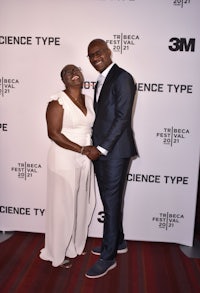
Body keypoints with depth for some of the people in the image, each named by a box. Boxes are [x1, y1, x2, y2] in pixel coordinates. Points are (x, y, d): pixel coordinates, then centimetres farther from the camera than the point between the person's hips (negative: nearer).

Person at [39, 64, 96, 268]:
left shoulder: (89, 100, 8)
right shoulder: (58, 101, -12)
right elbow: (54, 133, -18)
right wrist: (82, 149, -20)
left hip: (85, 161, 7)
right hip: (64, 160, -7)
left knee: (82, 204, 16)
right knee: (63, 206, 5)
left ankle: (75, 245, 38)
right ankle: (58, 253, 26)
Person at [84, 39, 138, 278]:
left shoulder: (122, 78, -10)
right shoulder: (100, 82, 18)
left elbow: (123, 117, -17)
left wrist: (101, 148, -17)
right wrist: (94, 146, 8)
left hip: (115, 151, -9)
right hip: (100, 150, 9)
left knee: (112, 202, 0)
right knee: (109, 200, 17)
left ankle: (109, 257, 14)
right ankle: (118, 243, 34)